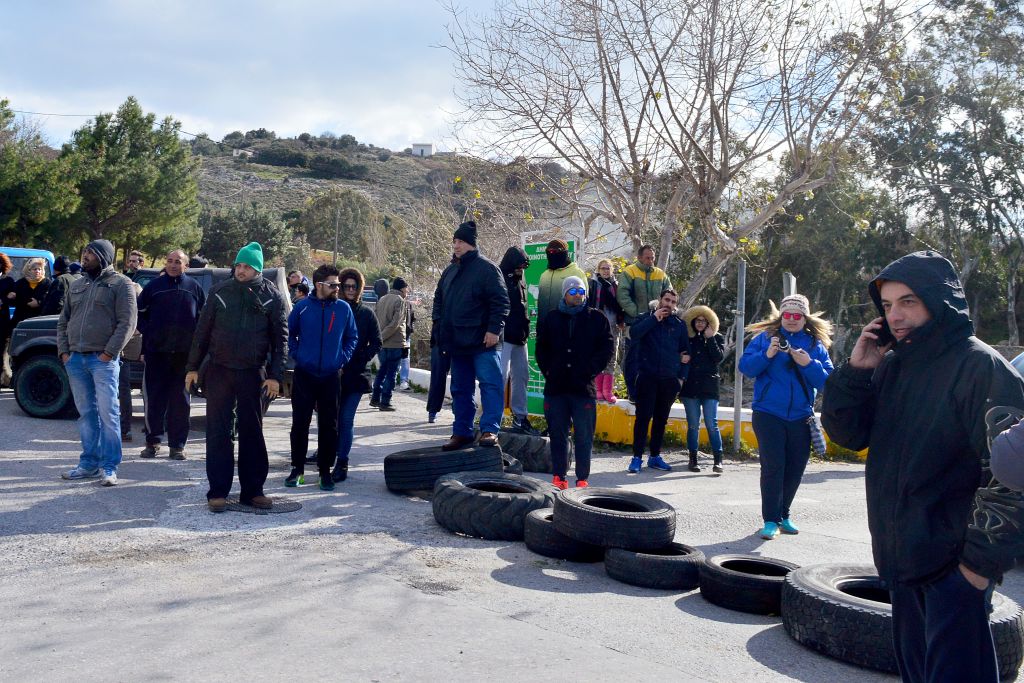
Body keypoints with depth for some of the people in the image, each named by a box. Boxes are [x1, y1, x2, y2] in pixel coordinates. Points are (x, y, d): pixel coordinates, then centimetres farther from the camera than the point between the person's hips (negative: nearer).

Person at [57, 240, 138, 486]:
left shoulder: (120, 284, -1)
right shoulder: (77, 285, 17)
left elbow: (127, 322, -9)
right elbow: (63, 321, 21)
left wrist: (108, 353, -15)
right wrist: (64, 351, 8)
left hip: (103, 359, -6)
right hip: (75, 359, 6)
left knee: (108, 412, -7)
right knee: (86, 413, 11)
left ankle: (109, 466, -2)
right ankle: (89, 463, 18)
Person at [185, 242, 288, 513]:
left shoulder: (272, 296, 0)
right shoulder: (219, 292, 3)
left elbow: (280, 338, 0)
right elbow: (202, 331, 8)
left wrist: (275, 375, -7)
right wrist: (193, 366, 5)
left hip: (253, 374, -1)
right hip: (219, 371, 1)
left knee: (252, 432, 6)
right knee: (217, 432, 1)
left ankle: (252, 490, 14)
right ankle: (218, 491, 7)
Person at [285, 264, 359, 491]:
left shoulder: (344, 308, 1)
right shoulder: (302, 307, -2)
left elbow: (352, 337, 12)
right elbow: (289, 334, 10)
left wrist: (342, 359, 2)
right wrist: (296, 355, 0)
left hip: (331, 376, 1)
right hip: (304, 375, -1)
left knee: (329, 425, 5)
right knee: (300, 424, 4)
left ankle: (325, 471, 16)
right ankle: (298, 468, 16)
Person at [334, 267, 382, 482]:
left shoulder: (367, 313, 6)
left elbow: (376, 343, 8)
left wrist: (359, 360, -4)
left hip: (356, 374, -1)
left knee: (346, 419, -3)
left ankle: (342, 462, 1)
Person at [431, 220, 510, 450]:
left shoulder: (486, 269, -7)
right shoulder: (450, 271, 15)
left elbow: (501, 301, -13)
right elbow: (439, 299, 25)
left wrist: (494, 329, -19)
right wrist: (438, 323, 12)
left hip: (482, 342, -7)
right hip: (456, 343, 7)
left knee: (490, 384, -11)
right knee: (460, 389, 12)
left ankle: (489, 430, -9)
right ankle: (462, 432, 20)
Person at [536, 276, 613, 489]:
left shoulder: (597, 319, 5)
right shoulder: (551, 319, 10)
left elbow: (606, 347, 3)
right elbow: (541, 349, 14)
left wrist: (591, 371, -6)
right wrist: (548, 371, 3)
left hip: (584, 387, -2)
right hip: (555, 387, 2)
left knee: (584, 435, 1)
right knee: (557, 433, 7)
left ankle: (583, 478, 9)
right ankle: (558, 476, 15)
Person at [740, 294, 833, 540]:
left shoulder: (816, 344, 6)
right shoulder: (765, 337, 2)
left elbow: (827, 381, -1)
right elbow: (745, 367, -6)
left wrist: (808, 363, -17)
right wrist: (767, 355, -21)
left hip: (800, 417, 3)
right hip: (768, 414, -3)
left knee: (795, 468, 9)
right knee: (772, 466, -8)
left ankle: (783, 514, 26)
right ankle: (770, 520, 0)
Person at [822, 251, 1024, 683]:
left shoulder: (980, 367, -14)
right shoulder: (892, 365, 8)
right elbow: (848, 434, 9)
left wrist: (984, 559, -17)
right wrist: (856, 371, -5)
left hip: (956, 566, -7)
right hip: (902, 558, 7)